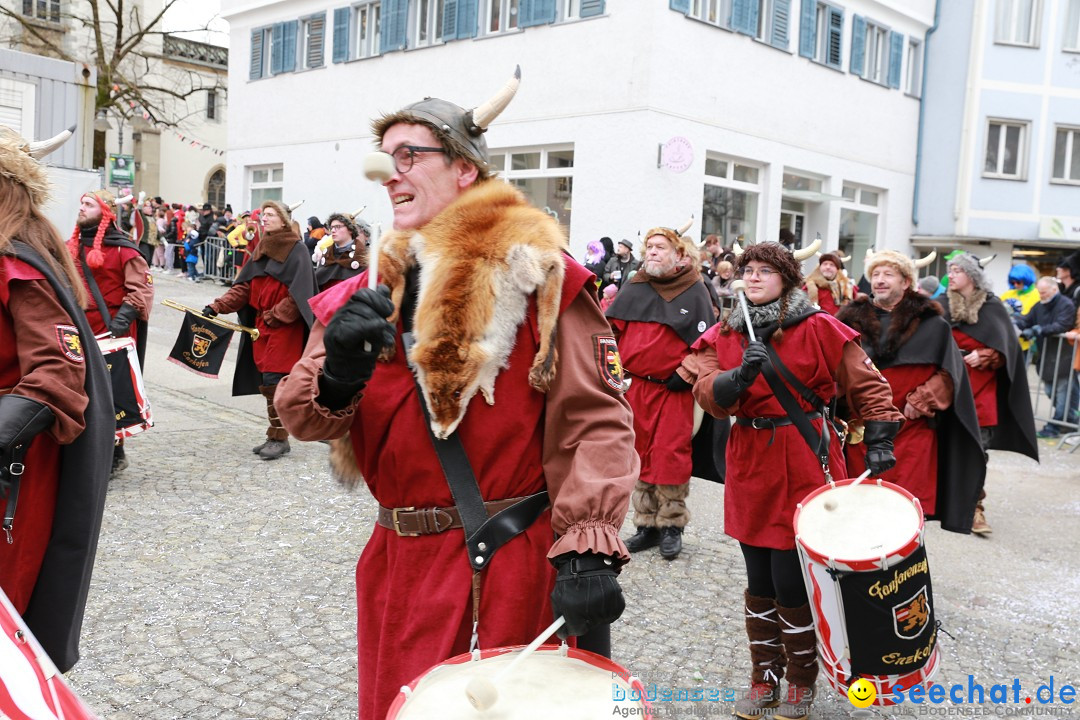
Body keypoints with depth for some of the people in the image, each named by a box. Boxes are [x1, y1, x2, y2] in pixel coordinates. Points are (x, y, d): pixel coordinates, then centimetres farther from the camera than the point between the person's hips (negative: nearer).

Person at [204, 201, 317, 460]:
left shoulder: (297, 250, -7)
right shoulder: (261, 249, 14)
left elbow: (299, 293, -13)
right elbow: (244, 286, 10)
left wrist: (275, 315, -16)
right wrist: (218, 306, -2)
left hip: (285, 327, -7)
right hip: (261, 325, 7)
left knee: (274, 382, -9)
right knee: (267, 383, 8)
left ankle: (280, 438, 2)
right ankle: (274, 436, 18)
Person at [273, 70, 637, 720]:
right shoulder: (373, 287, 9)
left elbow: (594, 419, -12)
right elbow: (302, 417, 5)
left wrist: (587, 550, -21)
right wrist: (338, 374, -17)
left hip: (515, 563, -5)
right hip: (401, 563, 5)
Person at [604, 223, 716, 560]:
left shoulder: (694, 290, 0)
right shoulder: (633, 289, 9)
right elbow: (611, 328, 11)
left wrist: (686, 375, -9)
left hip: (674, 390, -3)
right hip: (634, 387, 4)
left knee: (671, 459, -2)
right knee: (640, 457, 9)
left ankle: (671, 526, 13)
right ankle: (646, 525, 20)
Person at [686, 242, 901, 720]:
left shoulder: (818, 328, -5)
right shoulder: (723, 336, 5)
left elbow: (866, 384, 0)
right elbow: (708, 396, -7)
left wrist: (879, 440, -7)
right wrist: (741, 375, -25)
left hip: (804, 464, -4)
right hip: (750, 465, 4)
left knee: (792, 582, -1)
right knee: (759, 582, 12)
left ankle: (801, 682, 22)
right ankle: (764, 677, 28)